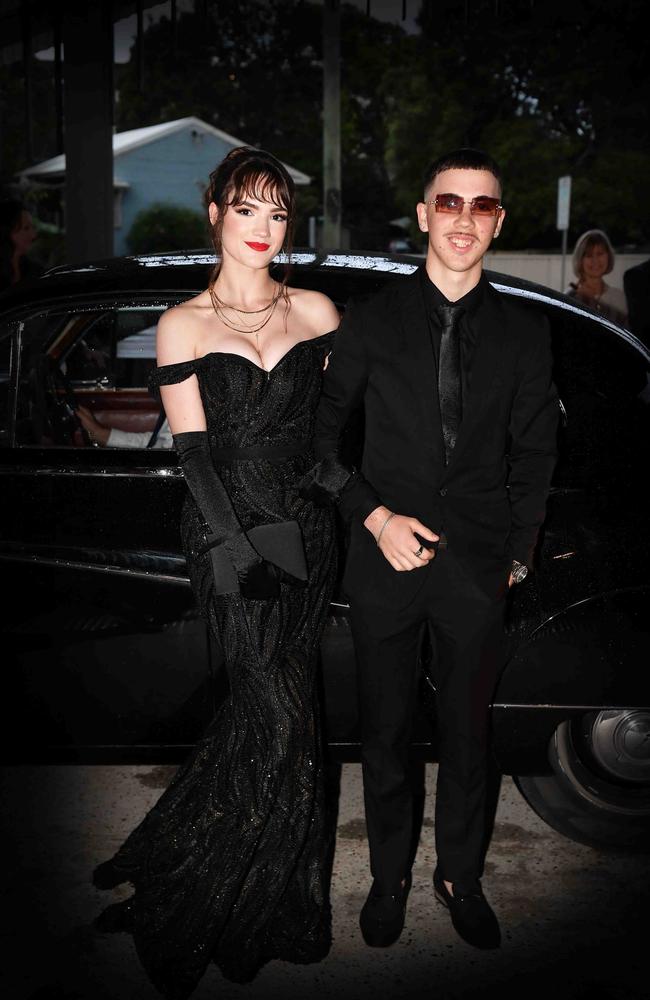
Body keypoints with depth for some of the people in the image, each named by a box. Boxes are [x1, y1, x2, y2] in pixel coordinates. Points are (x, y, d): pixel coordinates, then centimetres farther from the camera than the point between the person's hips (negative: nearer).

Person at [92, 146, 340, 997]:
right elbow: (192, 452, -5)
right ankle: (273, 905, 17)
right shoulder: (183, 326, 0)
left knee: (265, 707, 8)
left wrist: (343, 513, 3)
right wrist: (239, 546, -14)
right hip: (228, 530, -3)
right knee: (280, 712, -6)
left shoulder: (317, 312, 8)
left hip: (306, 528, 4)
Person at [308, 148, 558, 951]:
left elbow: (534, 455, 10)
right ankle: (389, 876, 31)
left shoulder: (524, 332, 4)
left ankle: (460, 877, 33)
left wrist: (517, 554, 6)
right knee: (385, 734, 11)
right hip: (385, 559, 0)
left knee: (467, 733, 12)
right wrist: (376, 517, -9)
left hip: (477, 568, 1)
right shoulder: (370, 321, 1)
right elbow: (322, 435, 2)